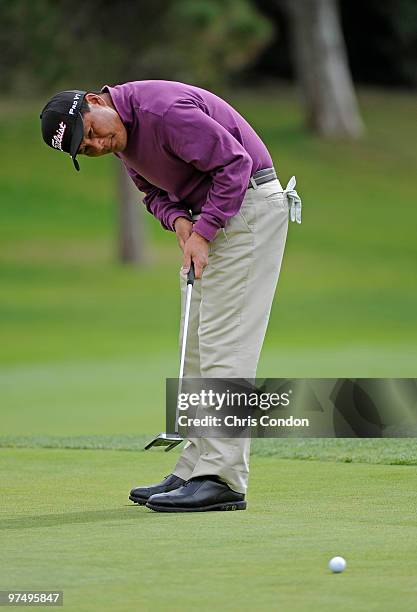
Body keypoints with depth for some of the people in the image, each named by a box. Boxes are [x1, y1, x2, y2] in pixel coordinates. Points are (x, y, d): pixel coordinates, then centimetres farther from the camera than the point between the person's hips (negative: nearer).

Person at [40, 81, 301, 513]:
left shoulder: (164, 110, -24)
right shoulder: (122, 135, 6)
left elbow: (235, 162, -23)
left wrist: (202, 233, -22)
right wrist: (178, 220, -5)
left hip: (248, 203, -10)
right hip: (206, 218, 10)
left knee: (224, 344, -14)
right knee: (198, 348, 9)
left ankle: (222, 480, -17)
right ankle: (195, 470, 11)